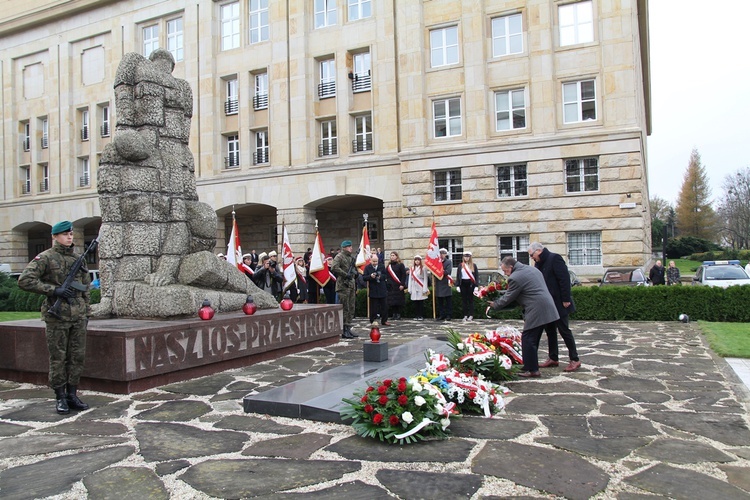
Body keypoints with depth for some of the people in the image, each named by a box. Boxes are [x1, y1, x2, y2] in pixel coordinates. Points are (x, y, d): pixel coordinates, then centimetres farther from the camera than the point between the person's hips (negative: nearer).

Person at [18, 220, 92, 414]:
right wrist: (54, 290, -16)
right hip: (57, 318, -5)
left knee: (77, 357, 7)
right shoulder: (46, 258, -4)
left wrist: (87, 313, 14)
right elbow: (24, 280, -12)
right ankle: (60, 398, 13)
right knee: (58, 358, 3)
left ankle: (72, 395, 18)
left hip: (78, 317, 5)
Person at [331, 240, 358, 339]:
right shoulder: (339, 256, -8)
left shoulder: (352, 257, 18)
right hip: (343, 286, -9)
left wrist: (355, 273, 11)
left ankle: (348, 328, 18)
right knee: (345, 308, -7)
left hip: (351, 285, 9)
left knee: (351, 308, 11)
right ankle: (344, 330, -2)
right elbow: (334, 267, -23)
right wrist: (346, 275, -23)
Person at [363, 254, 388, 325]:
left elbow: (385, 275, 4)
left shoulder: (381, 266, 6)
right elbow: (364, 277, -6)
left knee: (384, 306, 6)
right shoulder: (367, 267, -1)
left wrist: (381, 276, -16)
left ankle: (384, 321, 17)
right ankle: (372, 321, 11)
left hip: (382, 290, 2)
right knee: (373, 307, 1)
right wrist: (370, 276, -23)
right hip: (373, 291, -2)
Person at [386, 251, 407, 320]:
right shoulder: (389, 265, 14)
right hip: (390, 286, 5)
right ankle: (394, 314, 10)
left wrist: (402, 285, -14)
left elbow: (404, 275, -8)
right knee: (392, 301, 3)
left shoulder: (400, 265, -2)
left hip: (398, 286, -5)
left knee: (399, 301, -4)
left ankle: (398, 314, 2)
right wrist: (386, 284, 5)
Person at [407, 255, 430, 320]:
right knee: (415, 303, 3)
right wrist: (410, 289, 6)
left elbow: (425, 279, -3)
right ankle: (416, 316, 10)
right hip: (414, 288, 4)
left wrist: (425, 289, -9)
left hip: (421, 288, -4)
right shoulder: (412, 268, 11)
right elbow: (410, 279, 12)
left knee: (421, 302, -3)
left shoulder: (423, 268, 0)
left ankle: (421, 316, 2)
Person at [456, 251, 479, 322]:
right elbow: (458, 276, 7)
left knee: (470, 299, 0)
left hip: (470, 283, -2)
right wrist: (458, 285, 0)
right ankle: (465, 315, 9)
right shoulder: (461, 265, 8)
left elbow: (476, 275, 1)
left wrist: (476, 286, -6)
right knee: (464, 300, 4)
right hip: (463, 283, 2)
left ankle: (471, 315, 5)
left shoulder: (473, 265, 4)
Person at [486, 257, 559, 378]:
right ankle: (531, 366, 24)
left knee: (528, 340, -2)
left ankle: (532, 370, 3)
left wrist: (494, 304, 10)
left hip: (536, 311, -10)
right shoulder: (532, 269, 17)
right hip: (547, 309, 10)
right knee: (532, 340, 16)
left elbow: (507, 298, -6)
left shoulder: (515, 278, -13)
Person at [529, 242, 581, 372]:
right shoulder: (540, 264, 12)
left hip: (559, 303, -9)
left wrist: (566, 299, -22)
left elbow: (564, 279, -19)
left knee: (564, 330, -3)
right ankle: (553, 358, 21)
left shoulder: (554, 258, -14)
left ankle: (575, 360, 6)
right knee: (550, 331, 12)